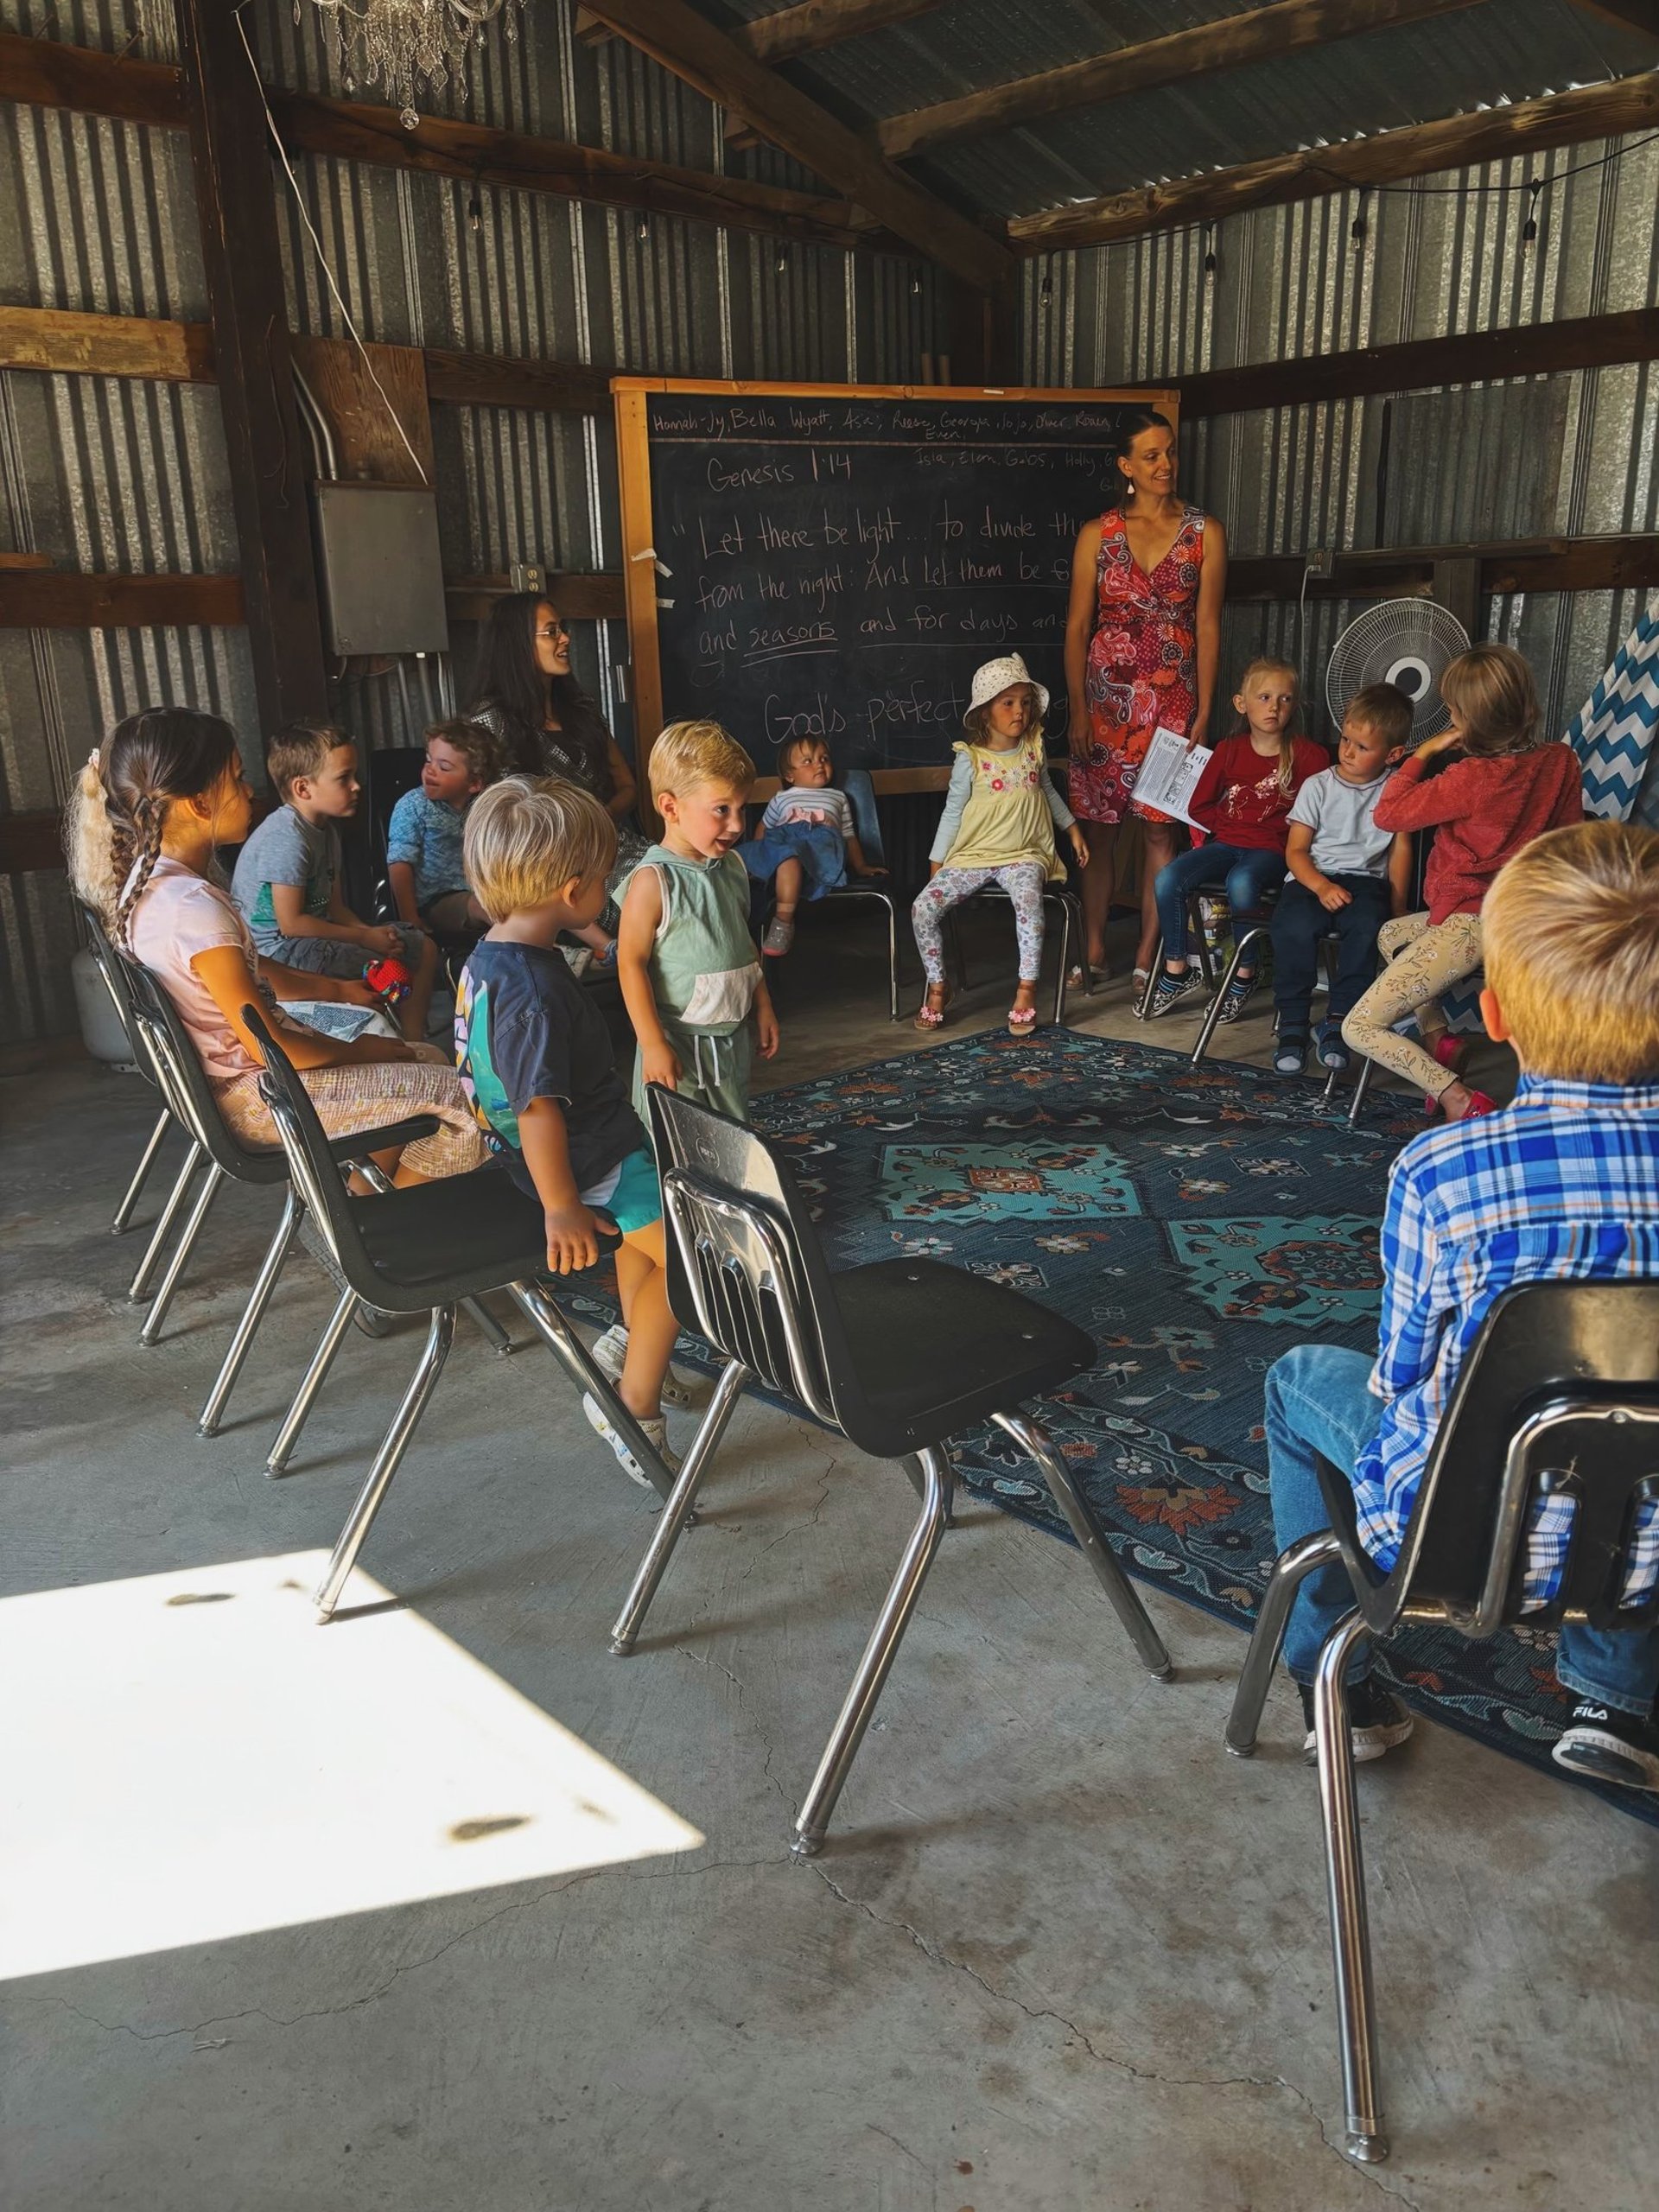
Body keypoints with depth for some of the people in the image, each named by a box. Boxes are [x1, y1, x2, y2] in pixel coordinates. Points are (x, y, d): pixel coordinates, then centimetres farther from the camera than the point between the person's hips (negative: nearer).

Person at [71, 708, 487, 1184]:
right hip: (252, 1096, -10)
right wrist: (360, 1050, -10)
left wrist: (340, 990, 17)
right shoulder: (193, 907, -27)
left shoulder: (153, 876, 4)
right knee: (461, 1098, -11)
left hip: (231, 1072, 10)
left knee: (430, 1060, 19)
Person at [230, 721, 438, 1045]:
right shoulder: (287, 839, -21)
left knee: (424, 949, 9)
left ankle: (413, 1044, 11)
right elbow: (291, 923, -23)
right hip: (280, 948, -10)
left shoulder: (326, 830, 9)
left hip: (316, 931, 10)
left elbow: (334, 905, 10)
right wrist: (365, 937, -18)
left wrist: (370, 932, -9)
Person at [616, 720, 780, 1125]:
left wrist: (763, 1008, 18)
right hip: (677, 1041, -7)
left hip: (733, 1035, 7)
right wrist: (653, 1044, -19)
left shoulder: (732, 867, 4)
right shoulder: (654, 880, -18)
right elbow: (631, 964, -18)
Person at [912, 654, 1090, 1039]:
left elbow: (1047, 791, 24)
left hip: (1024, 855, 1)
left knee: (1029, 900, -35)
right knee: (923, 908, -20)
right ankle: (938, 986, 1)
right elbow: (953, 812, 2)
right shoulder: (970, 759, -4)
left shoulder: (1034, 748, 5)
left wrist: (1073, 828, 24)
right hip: (972, 855, 0)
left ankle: (1027, 989, -24)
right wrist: (937, 862, 3)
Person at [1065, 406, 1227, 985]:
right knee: (1099, 827, 3)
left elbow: (1208, 626, 1)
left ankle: (1146, 954, 10)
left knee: (1161, 828, 2)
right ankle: (1094, 949, 14)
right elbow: (1077, 627, 3)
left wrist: (1203, 714, -3)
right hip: (1106, 696, 0)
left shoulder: (1205, 532, 3)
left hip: (1172, 698, 0)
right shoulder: (1097, 535, 4)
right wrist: (1077, 710, -4)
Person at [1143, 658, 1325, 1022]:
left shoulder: (1309, 755, -1)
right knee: (1167, 879, -21)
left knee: (1241, 883, -37)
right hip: (1226, 843, 4)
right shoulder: (1229, 750, 8)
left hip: (1271, 850, -4)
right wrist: (1233, 825, 1)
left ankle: (1243, 976, -16)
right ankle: (1177, 972, -6)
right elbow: (1198, 806, 12)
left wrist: (1276, 828, -10)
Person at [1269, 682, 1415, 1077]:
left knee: (1367, 926, -34)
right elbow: (1295, 851, 0)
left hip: (1365, 879, 0)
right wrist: (1322, 887, -17)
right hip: (1312, 877, 0)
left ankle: (1337, 1021, -23)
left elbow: (1401, 849, 9)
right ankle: (1292, 1024, -20)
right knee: (1295, 927, -33)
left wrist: (1397, 908, 0)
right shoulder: (1318, 786, 3)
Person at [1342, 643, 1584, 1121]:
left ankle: (1460, 1099, -15)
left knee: (1359, 1030, -4)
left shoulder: (1470, 778, -22)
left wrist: (1424, 752, -3)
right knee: (1391, 933, 34)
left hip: (1467, 925, -9)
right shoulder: (1562, 761, -2)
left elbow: (1387, 814, -12)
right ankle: (1437, 1038, 22)